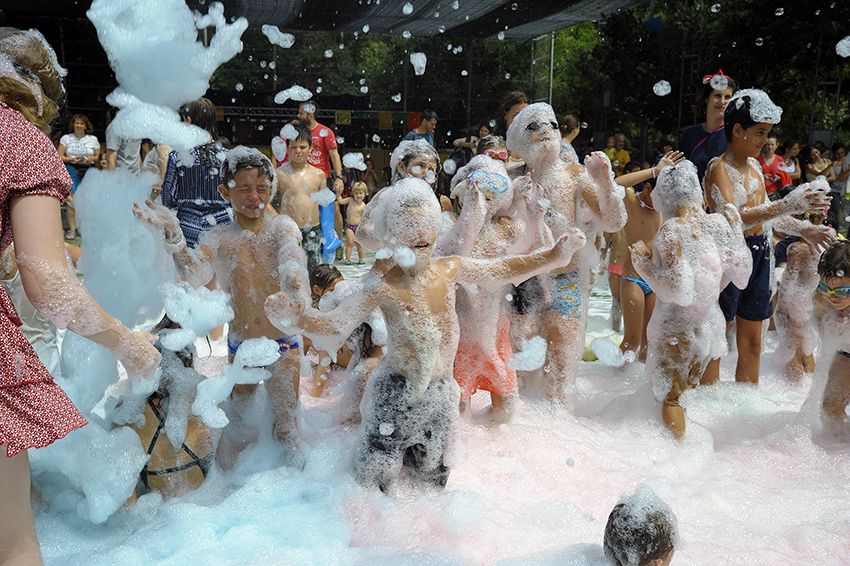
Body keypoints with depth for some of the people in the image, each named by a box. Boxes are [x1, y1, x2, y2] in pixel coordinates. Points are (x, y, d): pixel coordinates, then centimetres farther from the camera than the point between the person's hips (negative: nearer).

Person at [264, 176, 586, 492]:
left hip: (441, 391, 4)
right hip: (396, 393, -4)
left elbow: (504, 269, 8)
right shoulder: (383, 286, -18)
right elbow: (333, 328, -21)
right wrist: (297, 317, -41)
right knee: (376, 483, 8)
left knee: (433, 476, 22)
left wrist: (554, 255, 4)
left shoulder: (450, 270, -5)